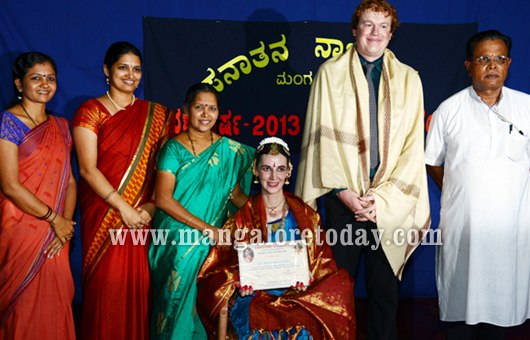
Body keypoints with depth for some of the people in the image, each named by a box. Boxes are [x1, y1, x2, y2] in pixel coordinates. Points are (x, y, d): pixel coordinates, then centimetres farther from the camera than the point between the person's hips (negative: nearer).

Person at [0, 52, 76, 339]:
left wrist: (66, 224, -6)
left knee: (56, 302, 10)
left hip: (55, 233, 5)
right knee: (24, 303, 4)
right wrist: (55, 219, -11)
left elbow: (69, 180, 8)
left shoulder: (61, 126, 10)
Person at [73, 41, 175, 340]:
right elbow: (87, 169, -8)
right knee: (106, 287, 1)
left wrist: (152, 204, -9)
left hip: (142, 216, 2)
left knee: (139, 286, 5)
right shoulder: (90, 111, 0)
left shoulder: (156, 114, 9)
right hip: (103, 213, -2)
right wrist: (123, 207, -14)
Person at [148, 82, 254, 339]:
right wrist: (206, 228, -15)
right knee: (178, 294, -3)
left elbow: (235, 193, 9)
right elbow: (163, 200, -12)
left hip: (213, 240, 2)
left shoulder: (228, 149, 5)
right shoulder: (174, 149, -5)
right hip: (178, 238, -2)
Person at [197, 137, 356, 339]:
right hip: (253, 297, 0)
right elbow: (223, 263, 6)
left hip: (296, 296, 1)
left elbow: (322, 264, 8)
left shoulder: (305, 215, 7)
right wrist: (238, 282, -14)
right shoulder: (243, 218, 6)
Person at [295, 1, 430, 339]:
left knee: (385, 284, 7)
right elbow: (323, 136, 1)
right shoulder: (331, 72, 6)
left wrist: (381, 198, -5)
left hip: (390, 201, 1)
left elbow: (412, 145, 4)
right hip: (344, 196, -1)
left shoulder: (408, 79, 10)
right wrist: (344, 192, -6)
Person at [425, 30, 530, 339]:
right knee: (460, 296, 8)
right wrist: (458, 193, 8)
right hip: (462, 221, -1)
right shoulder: (449, 110, 1)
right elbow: (433, 162, 10)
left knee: (502, 294, 10)